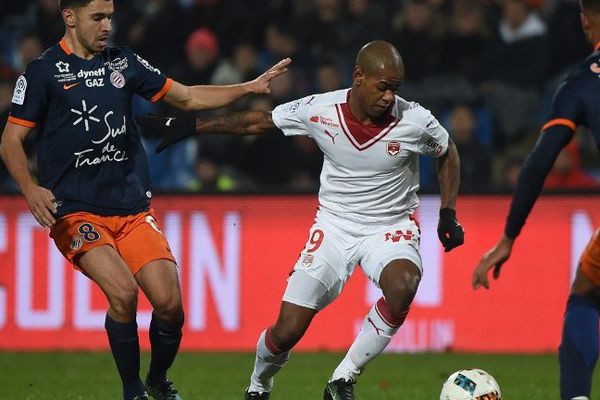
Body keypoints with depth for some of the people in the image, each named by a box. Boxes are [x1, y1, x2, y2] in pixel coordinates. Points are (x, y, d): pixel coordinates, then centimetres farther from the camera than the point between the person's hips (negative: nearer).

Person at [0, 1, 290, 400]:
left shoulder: (123, 62, 11)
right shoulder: (43, 71, -2)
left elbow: (186, 97, 18)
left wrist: (250, 87, 10)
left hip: (133, 208, 4)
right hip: (75, 211, -4)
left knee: (169, 301, -9)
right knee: (123, 291, -25)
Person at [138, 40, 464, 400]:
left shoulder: (415, 121, -16)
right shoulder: (319, 110, -16)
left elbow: (448, 152, 7)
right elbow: (258, 122, 0)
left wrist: (448, 214, 0)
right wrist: (189, 127, 2)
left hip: (391, 228, -1)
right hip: (335, 225, 1)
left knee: (402, 286, -36)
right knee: (287, 331, -8)